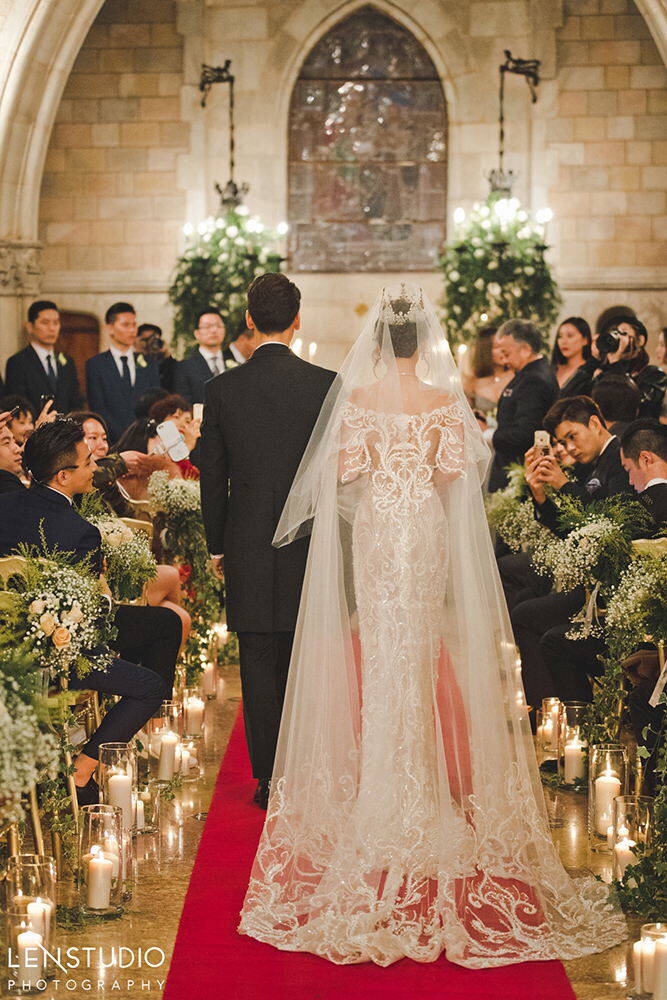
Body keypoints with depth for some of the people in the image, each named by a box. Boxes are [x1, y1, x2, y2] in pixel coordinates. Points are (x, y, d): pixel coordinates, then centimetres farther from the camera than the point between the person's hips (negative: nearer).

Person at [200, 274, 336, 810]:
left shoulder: (223, 388, -4)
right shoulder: (326, 384, -6)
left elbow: (213, 475, 1)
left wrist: (216, 545, 12)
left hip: (249, 546, 0)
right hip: (310, 544, 0)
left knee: (259, 664, 5)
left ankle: (269, 778, 8)